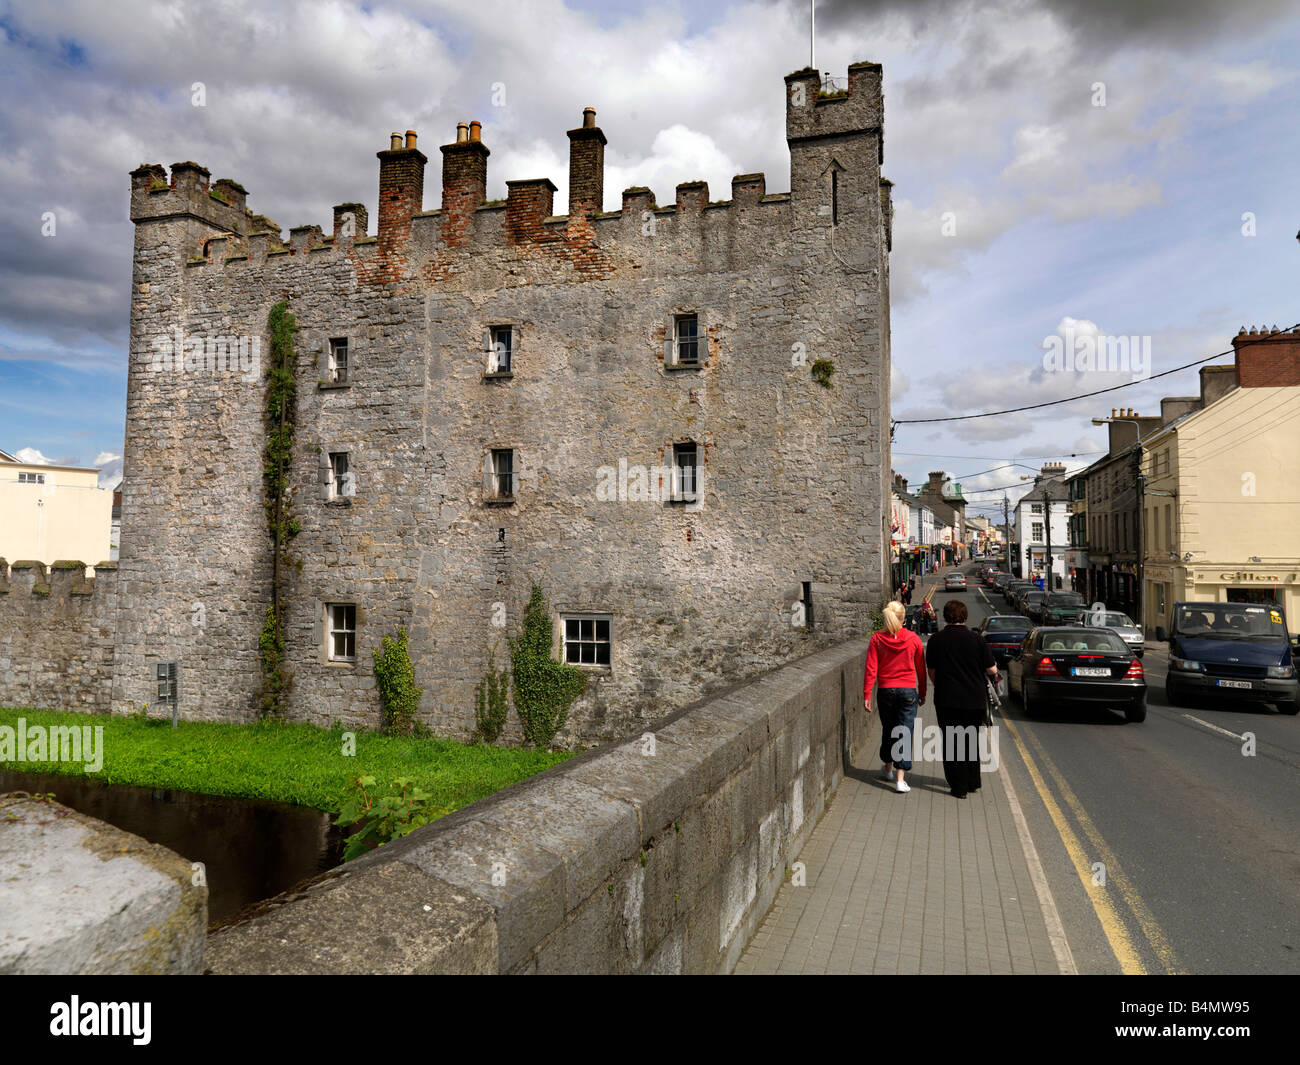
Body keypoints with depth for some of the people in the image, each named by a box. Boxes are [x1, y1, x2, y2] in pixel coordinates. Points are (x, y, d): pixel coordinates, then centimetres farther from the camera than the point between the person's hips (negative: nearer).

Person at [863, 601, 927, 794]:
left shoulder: (876, 639, -5)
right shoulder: (913, 639, -4)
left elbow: (870, 669, -6)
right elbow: (921, 669, 3)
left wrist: (866, 695, -2)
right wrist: (922, 693, 14)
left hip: (885, 691, 1)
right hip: (908, 691, -1)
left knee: (888, 730, 18)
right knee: (905, 733, 0)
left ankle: (888, 769, 35)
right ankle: (900, 779, -5)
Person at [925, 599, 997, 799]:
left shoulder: (936, 640, -3)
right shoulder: (976, 639, -5)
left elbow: (931, 671, 4)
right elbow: (992, 670, -3)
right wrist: (994, 674, 20)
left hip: (946, 699, -1)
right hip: (975, 699, 2)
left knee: (951, 742, 6)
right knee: (971, 740, 18)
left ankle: (959, 787, 7)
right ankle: (973, 782, 26)